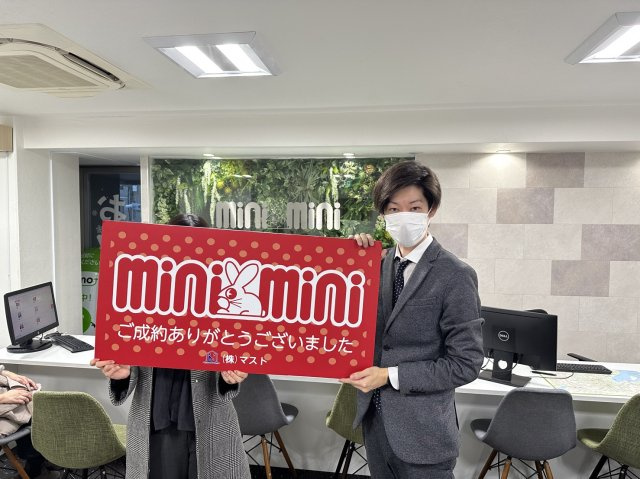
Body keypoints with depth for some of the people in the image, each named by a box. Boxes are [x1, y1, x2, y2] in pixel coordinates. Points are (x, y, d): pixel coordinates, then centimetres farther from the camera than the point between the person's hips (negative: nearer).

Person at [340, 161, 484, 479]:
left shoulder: (455, 276, -16)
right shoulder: (379, 264, 0)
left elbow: (465, 364, -15)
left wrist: (390, 376, -19)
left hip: (422, 429, -5)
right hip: (375, 416, 5)